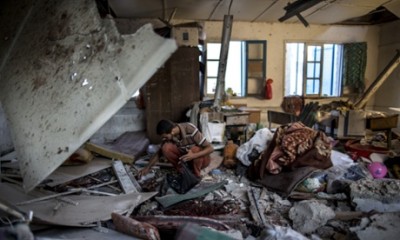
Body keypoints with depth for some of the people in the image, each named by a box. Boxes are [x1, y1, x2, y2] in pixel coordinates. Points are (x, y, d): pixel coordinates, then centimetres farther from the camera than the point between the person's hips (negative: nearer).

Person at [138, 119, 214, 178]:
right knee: (166, 148, -21)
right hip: (185, 157, 4)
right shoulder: (167, 136, -15)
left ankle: (196, 175, -12)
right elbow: (160, 152, 1)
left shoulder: (190, 130, -31)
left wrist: (194, 156, -44)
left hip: (200, 158, -4)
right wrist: (147, 167, -4)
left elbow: (210, 148, -29)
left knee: (195, 149, -39)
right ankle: (183, 172, -5)